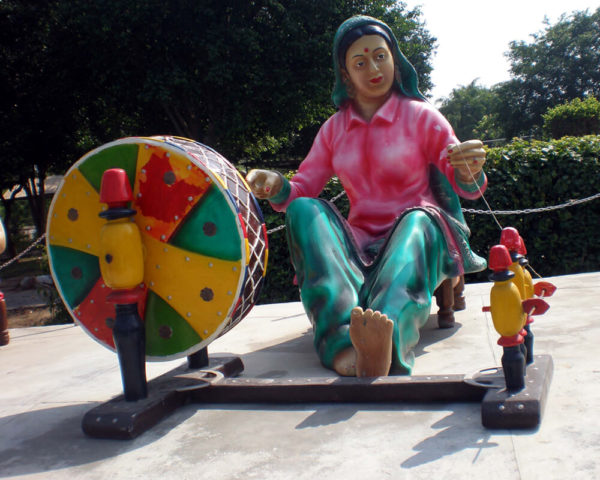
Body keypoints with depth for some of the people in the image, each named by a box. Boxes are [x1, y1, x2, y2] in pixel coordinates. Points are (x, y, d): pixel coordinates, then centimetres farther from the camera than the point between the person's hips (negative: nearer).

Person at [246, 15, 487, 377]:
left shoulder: (422, 117, 7)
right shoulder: (335, 128, 14)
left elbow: (465, 188, 0)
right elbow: (301, 190, 8)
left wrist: (470, 172, -25)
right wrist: (277, 187, -16)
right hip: (359, 245, 3)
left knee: (419, 220, -36)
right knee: (305, 210, -24)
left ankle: (388, 346, -68)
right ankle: (343, 345, -51)